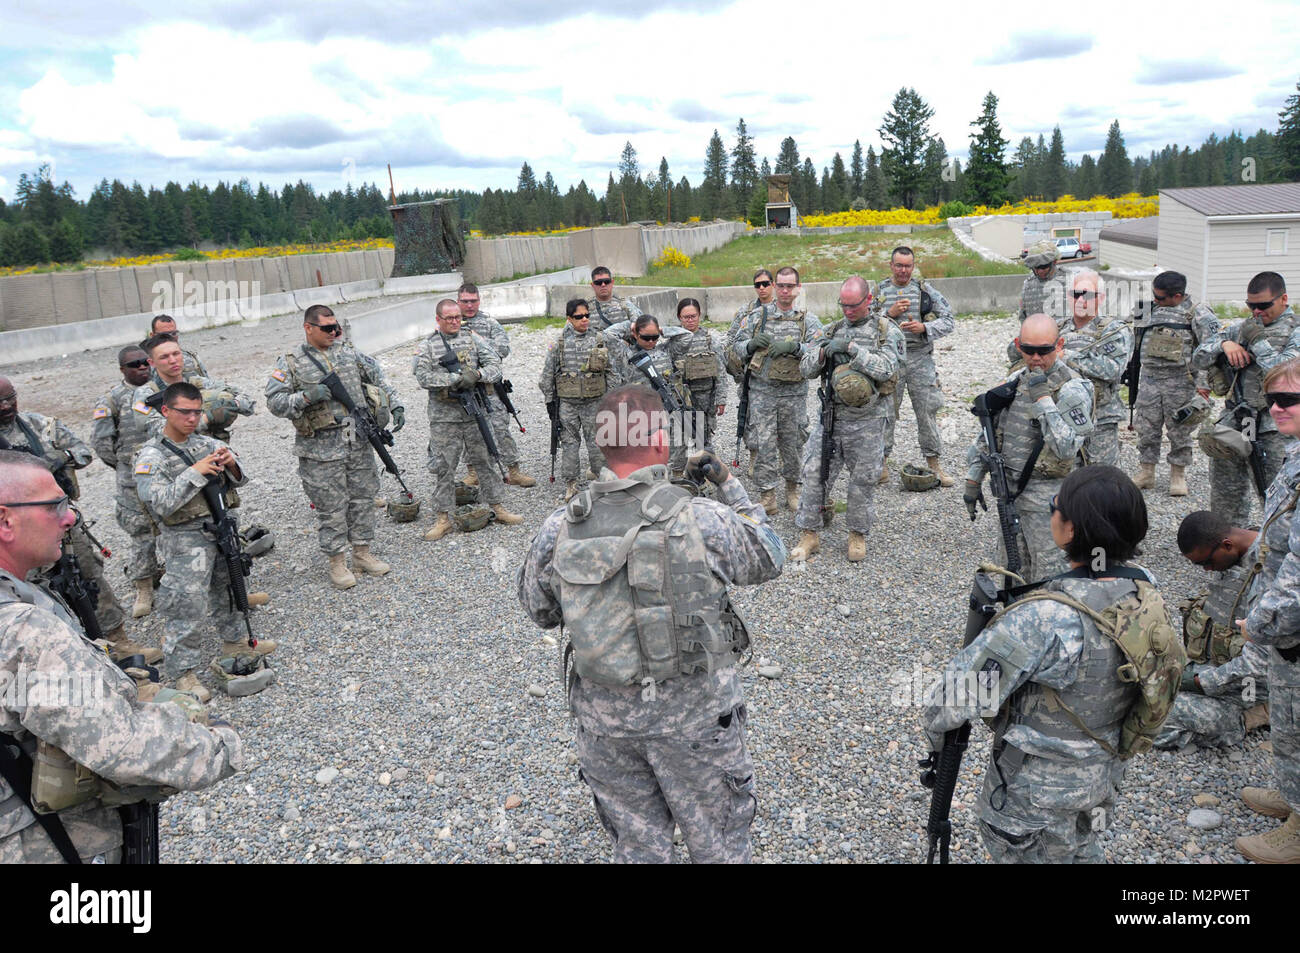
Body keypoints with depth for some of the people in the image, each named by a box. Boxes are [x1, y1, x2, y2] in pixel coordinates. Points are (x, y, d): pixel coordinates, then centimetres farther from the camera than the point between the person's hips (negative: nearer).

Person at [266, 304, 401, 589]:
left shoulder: (348, 352, 9)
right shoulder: (291, 363, -4)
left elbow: (378, 378, 16)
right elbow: (275, 402, -9)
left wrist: (395, 405, 5)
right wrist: (307, 397, -23)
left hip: (359, 440, 5)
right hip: (322, 448, -4)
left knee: (363, 497, 12)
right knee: (332, 506, 3)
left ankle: (362, 553, 26)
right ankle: (337, 563, 16)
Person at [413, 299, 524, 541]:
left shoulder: (473, 339, 7)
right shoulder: (427, 346, 1)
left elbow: (495, 364, 1)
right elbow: (423, 377, -12)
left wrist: (478, 374, -20)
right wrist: (457, 378, -20)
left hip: (474, 413, 2)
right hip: (444, 418, -2)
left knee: (486, 461, 9)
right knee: (443, 469, 3)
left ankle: (498, 508, 20)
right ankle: (443, 518, 12)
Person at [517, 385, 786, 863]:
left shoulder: (559, 528, -12)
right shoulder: (702, 520, -20)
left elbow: (538, 610, 5)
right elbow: (769, 559, 0)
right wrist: (729, 484, 7)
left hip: (604, 720, 3)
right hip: (694, 716, -2)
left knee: (637, 845, 23)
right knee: (717, 844, 20)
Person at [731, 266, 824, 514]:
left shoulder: (808, 320, 4)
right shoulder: (757, 316, 8)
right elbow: (737, 348, 9)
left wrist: (794, 347, -24)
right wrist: (752, 344, -12)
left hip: (794, 393, 0)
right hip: (761, 391, 0)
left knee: (793, 443, 10)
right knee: (763, 444, -2)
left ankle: (792, 488, 28)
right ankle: (767, 494, 6)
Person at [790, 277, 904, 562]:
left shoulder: (888, 331, -3)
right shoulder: (833, 330, 10)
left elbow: (886, 369, -19)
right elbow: (806, 369, 8)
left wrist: (851, 347, -21)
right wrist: (822, 352, -13)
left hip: (867, 421, -3)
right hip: (831, 415, 3)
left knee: (863, 480, 7)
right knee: (814, 473, 1)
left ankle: (858, 534, 25)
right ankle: (809, 534, 13)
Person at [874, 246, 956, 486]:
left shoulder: (926, 290, 5)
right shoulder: (879, 291, 5)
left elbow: (948, 321, 3)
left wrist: (924, 327, -14)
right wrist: (889, 314, -13)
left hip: (921, 359, 1)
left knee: (927, 411, 5)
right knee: (885, 412, 4)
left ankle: (933, 463, 15)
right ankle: (882, 461, 17)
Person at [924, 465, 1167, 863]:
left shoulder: (1048, 620, -37)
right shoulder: (1144, 590, -12)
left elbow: (959, 693, -31)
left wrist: (934, 725, -9)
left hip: (1036, 795, -7)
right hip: (1102, 774, 7)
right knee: (1080, 851, 32)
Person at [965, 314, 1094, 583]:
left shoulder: (1073, 390, -14)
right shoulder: (1015, 382, 7)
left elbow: (1067, 448, -26)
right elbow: (988, 432, 15)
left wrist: (1043, 399, -26)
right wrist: (973, 480, 13)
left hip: (1046, 498, -7)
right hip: (1008, 490, 7)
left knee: (1048, 579, 0)